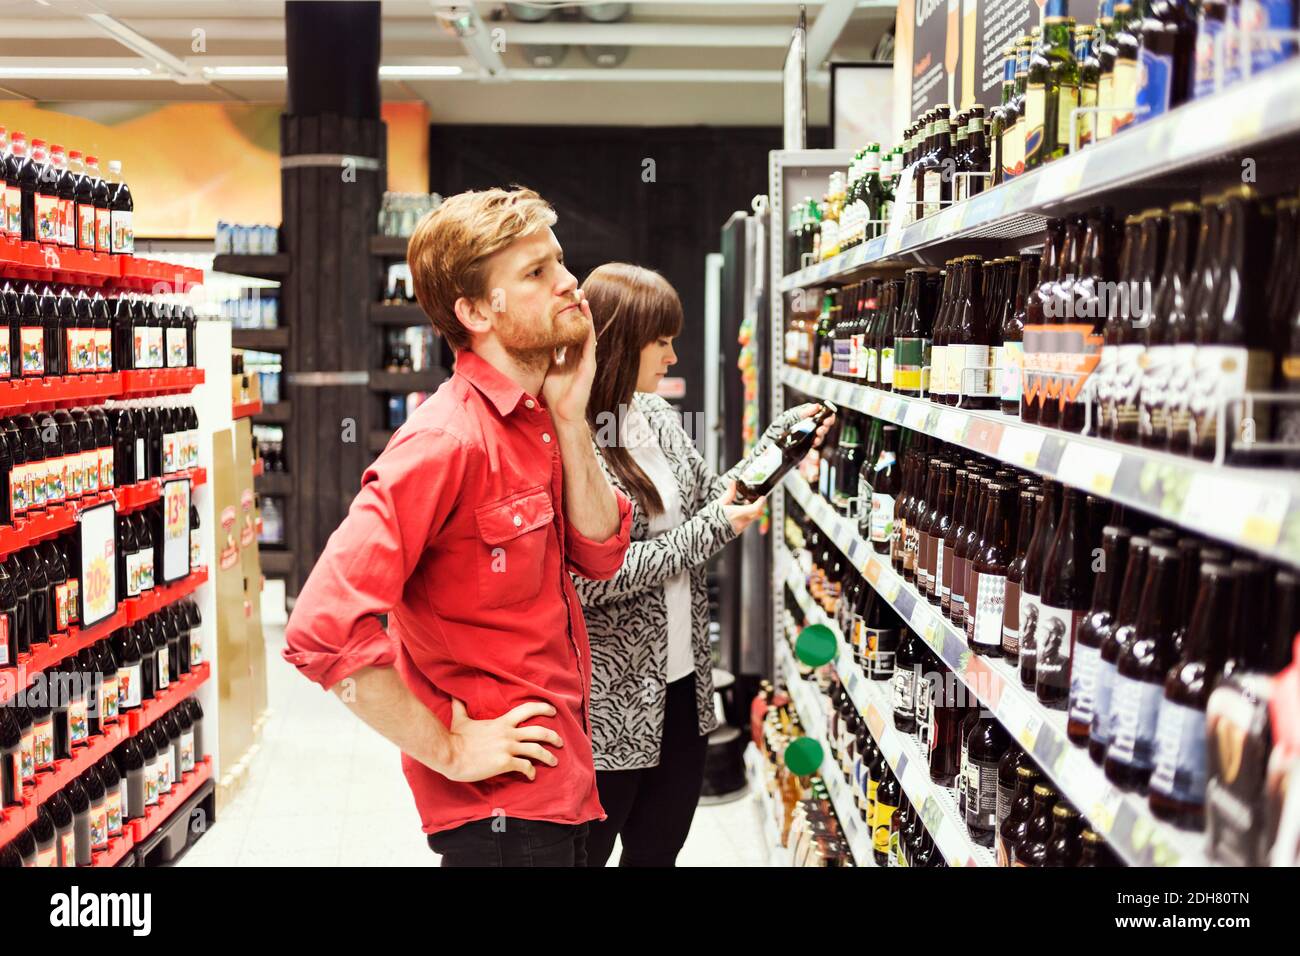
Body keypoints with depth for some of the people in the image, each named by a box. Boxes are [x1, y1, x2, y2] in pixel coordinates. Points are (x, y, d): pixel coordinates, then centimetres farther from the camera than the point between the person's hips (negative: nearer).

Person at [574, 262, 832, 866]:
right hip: (610, 703, -7)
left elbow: (709, 498, 14)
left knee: (659, 849, 21)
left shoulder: (657, 415, 5)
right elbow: (587, 578, -23)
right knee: (583, 851, 11)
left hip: (682, 683, 8)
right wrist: (708, 532, -18)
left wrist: (783, 436, 4)